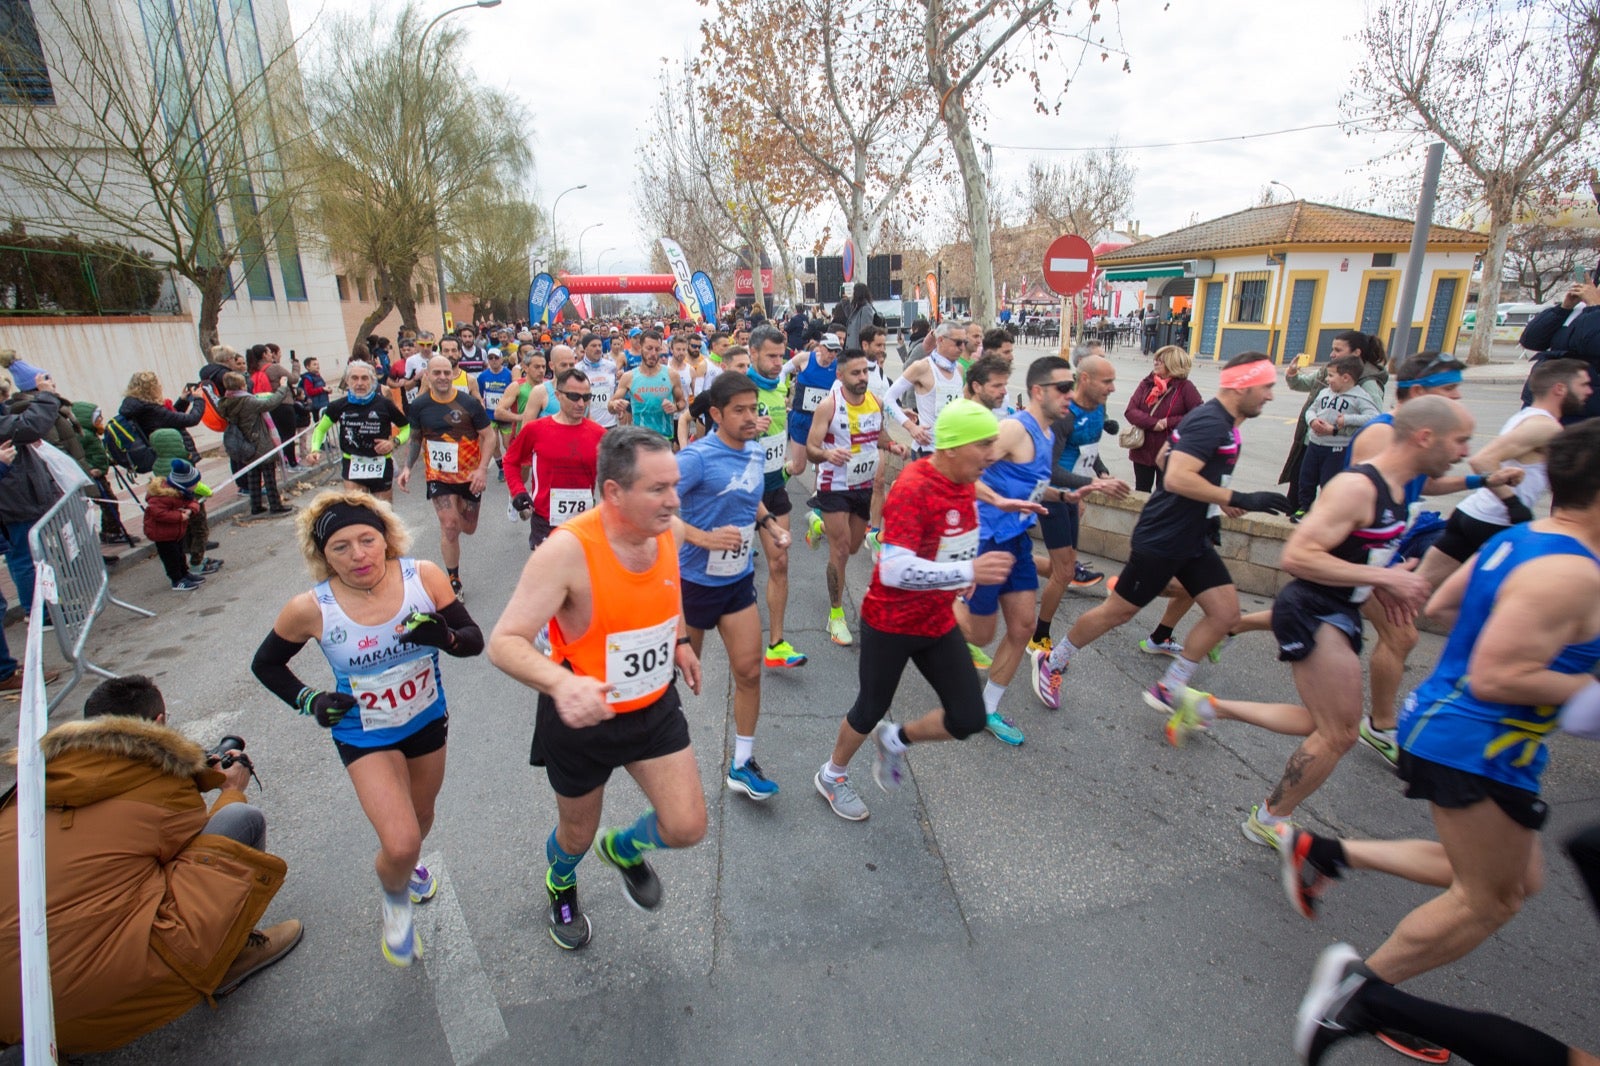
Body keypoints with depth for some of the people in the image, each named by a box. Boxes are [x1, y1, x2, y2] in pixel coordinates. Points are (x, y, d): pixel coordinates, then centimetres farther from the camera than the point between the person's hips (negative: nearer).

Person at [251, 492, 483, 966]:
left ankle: (406, 864, 62)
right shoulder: (310, 609, -22)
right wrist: (309, 702, -13)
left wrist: (443, 636, -33)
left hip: (427, 718, 3)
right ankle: (396, 902, 23)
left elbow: (474, 639, -13)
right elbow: (265, 664, -1)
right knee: (400, 844, -13)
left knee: (421, 815, 25)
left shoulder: (423, 576, -22)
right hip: (365, 735, -2)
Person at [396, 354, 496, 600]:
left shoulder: (469, 403, -12)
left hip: (470, 475, 0)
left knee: (468, 528, 13)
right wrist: (407, 467, -3)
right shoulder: (419, 406, -5)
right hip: (438, 476, 0)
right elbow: (415, 438, 10)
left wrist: (482, 469, -19)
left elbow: (488, 435, -8)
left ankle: (461, 507, 52)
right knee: (449, 527, -11)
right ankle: (454, 582, 6)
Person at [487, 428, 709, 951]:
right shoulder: (567, 550, -30)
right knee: (578, 834, 20)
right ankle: (561, 887, 60)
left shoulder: (671, 530, -11)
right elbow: (505, 642, -31)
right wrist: (561, 683, -48)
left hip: (655, 707, 4)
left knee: (687, 828, -1)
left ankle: (624, 849, 37)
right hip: (581, 716, -4)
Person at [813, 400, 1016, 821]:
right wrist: (969, 572, -42)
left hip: (939, 621, 7)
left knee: (969, 719, 4)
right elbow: (894, 569, -36)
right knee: (872, 709, 14)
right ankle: (832, 776, 43)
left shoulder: (965, 483, -2)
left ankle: (894, 741, 32)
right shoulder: (912, 488, -27)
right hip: (891, 622, -7)